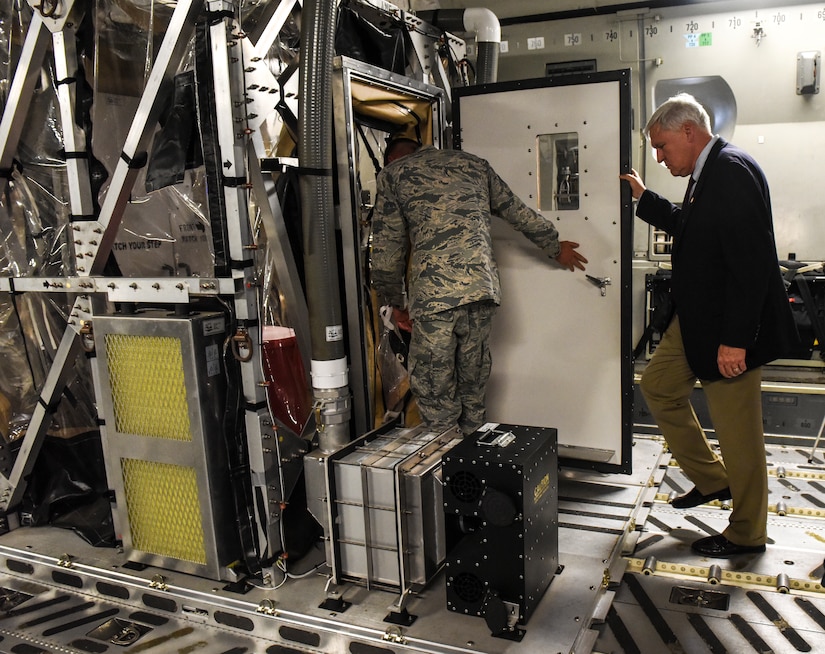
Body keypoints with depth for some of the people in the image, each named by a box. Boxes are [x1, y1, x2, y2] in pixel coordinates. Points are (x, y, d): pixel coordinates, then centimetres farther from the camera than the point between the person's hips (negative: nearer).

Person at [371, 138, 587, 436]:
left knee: (436, 395, 6)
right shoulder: (473, 163, 24)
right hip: (483, 286, 4)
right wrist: (556, 248, 40)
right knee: (472, 392, 15)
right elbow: (519, 213, 27)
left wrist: (397, 303, 20)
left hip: (432, 293, -4)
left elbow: (387, 249, 10)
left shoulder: (392, 173, 14)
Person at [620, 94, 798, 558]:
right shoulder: (710, 173, 11)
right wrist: (644, 198, 21)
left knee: (738, 430, 2)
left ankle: (747, 533, 21)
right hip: (697, 319, 11)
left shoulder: (732, 170, -20)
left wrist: (735, 340, -27)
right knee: (658, 386, 19)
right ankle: (713, 479, 31)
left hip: (729, 327, -11)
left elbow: (750, 261, -26)